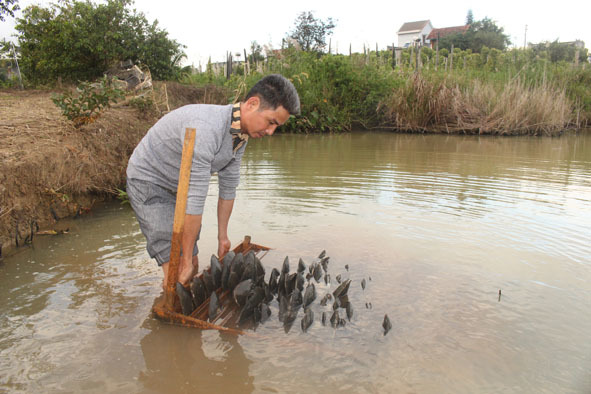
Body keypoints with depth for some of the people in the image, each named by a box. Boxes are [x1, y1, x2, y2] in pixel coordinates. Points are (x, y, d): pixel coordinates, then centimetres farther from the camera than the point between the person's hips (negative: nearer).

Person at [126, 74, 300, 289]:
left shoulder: (241, 134, -6)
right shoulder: (206, 127, -36)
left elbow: (228, 186, 5)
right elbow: (194, 199, -34)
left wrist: (222, 235, 14)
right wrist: (185, 260, -27)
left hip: (177, 188, 8)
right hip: (148, 182, -8)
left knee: (192, 268, 9)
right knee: (177, 273, -14)